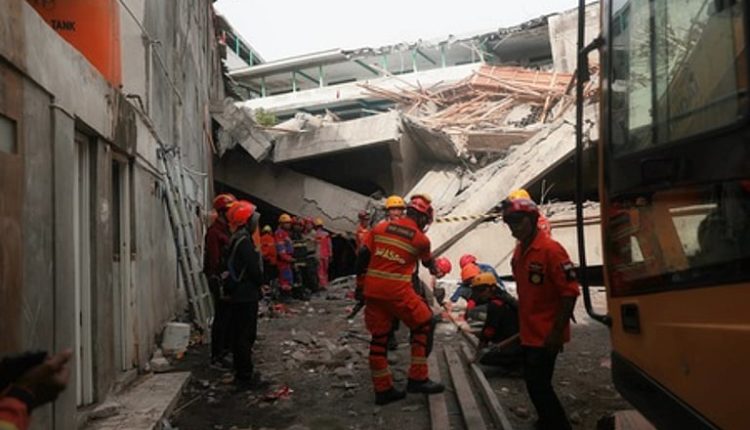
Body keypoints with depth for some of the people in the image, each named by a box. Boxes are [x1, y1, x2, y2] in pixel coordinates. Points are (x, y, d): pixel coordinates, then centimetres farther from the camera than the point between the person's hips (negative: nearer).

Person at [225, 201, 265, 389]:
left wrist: (257, 284, 13)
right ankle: (245, 376, 2)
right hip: (246, 295, -10)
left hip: (239, 295, 10)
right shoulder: (244, 241, -19)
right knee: (246, 335, -4)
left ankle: (242, 372, 25)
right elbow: (254, 269, -22)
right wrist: (260, 283, -2)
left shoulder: (237, 239, 12)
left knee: (239, 334, 15)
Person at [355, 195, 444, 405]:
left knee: (379, 337, 12)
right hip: (397, 291, -5)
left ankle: (382, 389, 19)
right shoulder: (421, 239, 1)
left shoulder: (380, 228, 8)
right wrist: (434, 269, 45)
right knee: (424, 325, 13)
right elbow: (427, 261, 21)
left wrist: (360, 285, 14)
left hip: (372, 290, 5)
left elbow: (363, 257, 4)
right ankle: (417, 378, 12)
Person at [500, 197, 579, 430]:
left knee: (538, 384, -3)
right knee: (534, 382, 19)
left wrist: (558, 332, -20)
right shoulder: (519, 250, 5)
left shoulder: (550, 249, -20)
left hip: (546, 334, -9)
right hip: (529, 332, 9)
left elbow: (570, 292, -20)